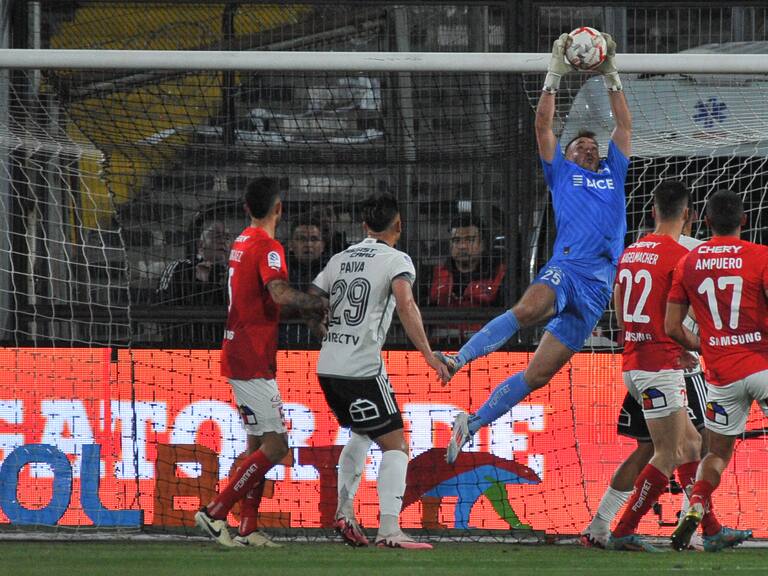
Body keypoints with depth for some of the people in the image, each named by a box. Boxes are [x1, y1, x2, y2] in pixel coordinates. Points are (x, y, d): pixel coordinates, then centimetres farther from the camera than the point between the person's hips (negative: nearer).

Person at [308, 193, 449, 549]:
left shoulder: (340, 259, 15)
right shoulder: (396, 260, -2)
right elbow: (405, 304, -19)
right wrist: (428, 354, -21)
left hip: (327, 367, 7)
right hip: (362, 368, -7)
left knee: (361, 434, 28)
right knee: (395, 446, -4)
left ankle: (344, 511, 20)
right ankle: (389, 530, -18)